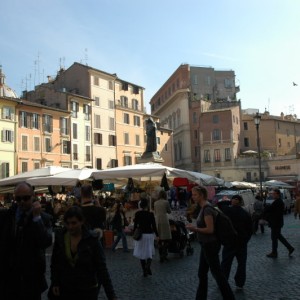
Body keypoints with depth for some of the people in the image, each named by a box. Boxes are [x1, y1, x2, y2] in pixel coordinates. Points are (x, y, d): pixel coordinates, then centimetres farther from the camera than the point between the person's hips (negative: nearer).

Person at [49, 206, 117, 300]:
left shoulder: (91, 239, -15)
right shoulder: (60, 237, -7)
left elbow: (102, 268, -13)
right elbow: (54, 263, 7)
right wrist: (54, 283, -3)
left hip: (88, 291, -2)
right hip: (65, 289, 2)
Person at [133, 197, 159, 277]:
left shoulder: (137, 214, -5)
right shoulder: (151, 214, -6)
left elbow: (135, 225, -2)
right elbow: (154, 226, -4)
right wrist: (157, 235, 6)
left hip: (140, 235, 1)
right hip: (149, 234, 0)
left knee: (142, 253, 10)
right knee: (149, 252, 12)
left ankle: (144, 271, 11)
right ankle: (148, 266, -13)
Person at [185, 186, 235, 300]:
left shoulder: (206, 209, -21)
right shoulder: (204, 207, 8)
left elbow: (210, 229, -24)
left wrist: (194, 228, -18)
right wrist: (195, 228, 9)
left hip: (210, 244, -10)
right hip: (206, 244, 10)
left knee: (217, 273, 2)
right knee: (202, 273, 16)